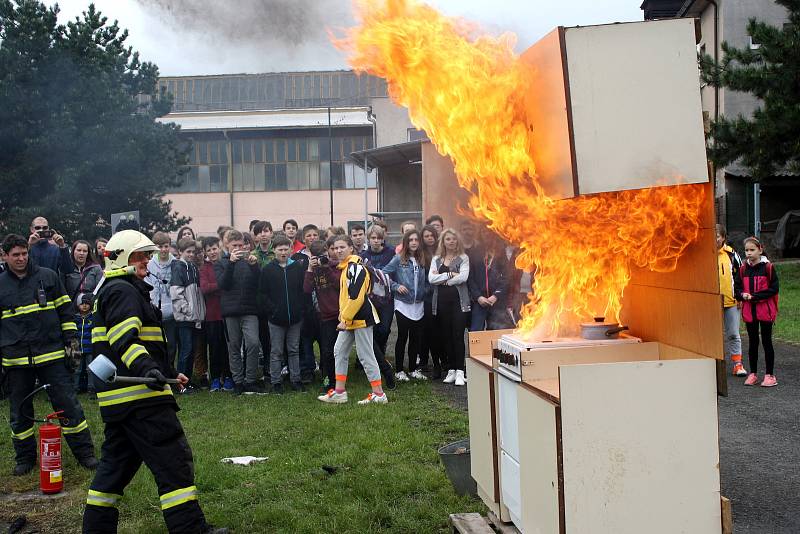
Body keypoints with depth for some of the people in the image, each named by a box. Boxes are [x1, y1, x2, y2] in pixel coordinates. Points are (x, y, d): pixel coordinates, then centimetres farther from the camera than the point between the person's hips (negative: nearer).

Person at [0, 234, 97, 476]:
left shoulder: (48, 276, 5)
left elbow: (64, 309, 10)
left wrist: (71, 338, 4)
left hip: (52, 355, -1)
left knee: (68, 405, 0)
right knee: (20, 411, 10)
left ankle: (84, 452, 8)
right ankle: (25, 458, 25)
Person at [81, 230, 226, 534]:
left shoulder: (116, 290, 25)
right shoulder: (122, 290, -9)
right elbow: (124, 338, -25)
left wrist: (170, 374, 34)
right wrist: (147, 369, -39)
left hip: (118, 399, 11)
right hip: (138, 394, -11)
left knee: (117, 460, 17)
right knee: (173, 460, -9)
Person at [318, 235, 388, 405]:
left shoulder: (356, 267, -17)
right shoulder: (344, 267, 15)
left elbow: (356, 297, -23)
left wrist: (345, 319, -19)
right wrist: (343, 317, 15)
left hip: (361, 318, -10)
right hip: (349, 319, 10)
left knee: (365, 355, -5)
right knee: (339, 351, 12)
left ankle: (379, 394, 4)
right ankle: (339, 392, 19)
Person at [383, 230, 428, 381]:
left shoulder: (422, 260, 8)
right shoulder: (399, 259, -5)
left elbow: (426, 280, 18)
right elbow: (384, 274, -6)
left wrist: (424, 291, 2)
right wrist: (396, 286, -13)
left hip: (419, 305, 4)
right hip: (403, 305, -4)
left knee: (416, 338, 9)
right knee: (402, 337, -1)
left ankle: (413, 369, 20)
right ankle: (399, 370, 9)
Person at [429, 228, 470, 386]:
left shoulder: (463, 258, 4)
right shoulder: (436, 259, 13)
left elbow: (463, 277, -12)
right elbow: (431, 278, -2)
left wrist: (442, 279, -6)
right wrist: (450, 275, -11)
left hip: (458, 300, -3)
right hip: (441, 301, 3)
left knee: (458, 336, -7)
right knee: (446, 336, 6)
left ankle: (459, 372, -6)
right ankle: (451, 370, 13)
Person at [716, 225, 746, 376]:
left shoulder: (731, 254, 2)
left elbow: (740, 276, 7)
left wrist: (740, 297, 3)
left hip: (731, 301, 0)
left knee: (733, 334, 4)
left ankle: (737, 364, 11)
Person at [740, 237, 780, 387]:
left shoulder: (768, 267, -7)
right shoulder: (743, 269, 6)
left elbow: (774, 289, -11)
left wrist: (754, 296, -17)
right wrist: (743, 295, -11)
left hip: (765, 310, -4)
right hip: (749, 311, 4)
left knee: (766, 342, 3)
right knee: (753, 342, 11)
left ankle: (770, 375, 10)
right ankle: (753, 373, 19)